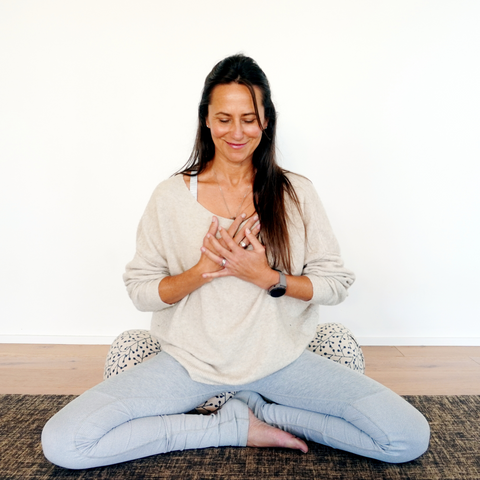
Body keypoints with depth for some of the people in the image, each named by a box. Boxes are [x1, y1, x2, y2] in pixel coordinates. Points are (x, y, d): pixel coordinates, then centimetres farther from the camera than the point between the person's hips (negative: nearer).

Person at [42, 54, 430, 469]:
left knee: (410, 439, -14)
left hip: (280, 359, 0)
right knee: (61, 443, -16)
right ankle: (238, 427, -5)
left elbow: (336, 283, -1)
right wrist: (202, 271, -18)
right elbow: (140, 289, -1)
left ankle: (254, 408, 1)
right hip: (192, 362, 1)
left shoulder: (296, 193, -2)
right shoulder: (171, 197, -3)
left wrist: (268, 277, -18)